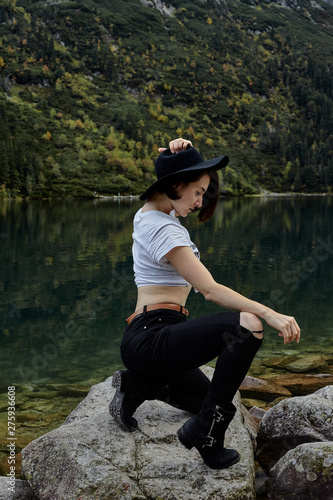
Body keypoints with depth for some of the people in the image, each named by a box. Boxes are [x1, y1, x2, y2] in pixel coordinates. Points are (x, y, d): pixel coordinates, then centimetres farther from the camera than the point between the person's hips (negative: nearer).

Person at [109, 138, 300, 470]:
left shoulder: (150, 212, 12)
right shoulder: (163, 229, -17)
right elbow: (209, 289, -24)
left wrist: (177, 152, 1)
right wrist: (269, 314, -28)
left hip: (150, 339, 11)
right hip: (149, 339, -11)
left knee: (211, 400, 27)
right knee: (247, 325, -29)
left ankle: (138, 384, 16)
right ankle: (206, 431, -19)